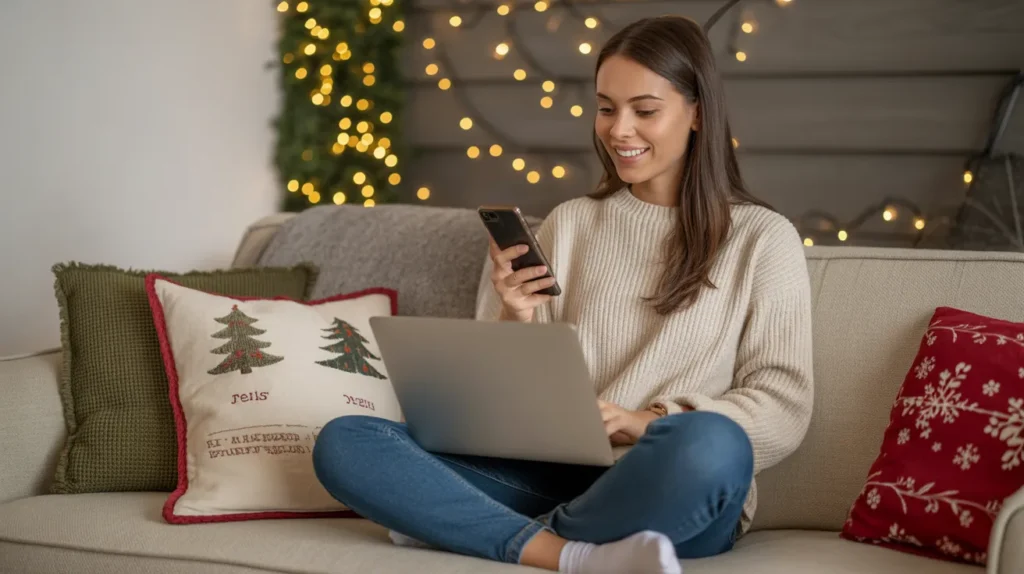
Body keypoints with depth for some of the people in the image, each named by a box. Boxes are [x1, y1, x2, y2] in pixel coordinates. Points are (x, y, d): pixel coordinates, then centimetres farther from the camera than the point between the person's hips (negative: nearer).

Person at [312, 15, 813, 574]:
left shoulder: (762, 237, 6)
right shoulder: (569, 224, 16)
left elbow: (784, 409, -2)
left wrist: (647, 422, -16)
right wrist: (516, 321, -7)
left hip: (668, 490, -3)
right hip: (553, 472, 3)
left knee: (710, 443, -40)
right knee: (343, 442, -18)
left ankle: (460, 528, -20)